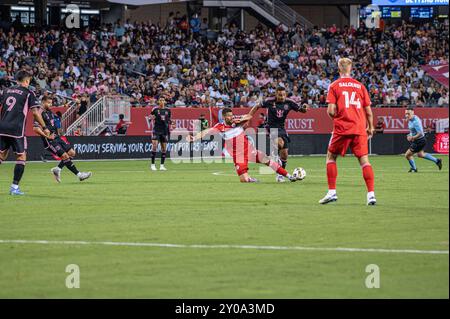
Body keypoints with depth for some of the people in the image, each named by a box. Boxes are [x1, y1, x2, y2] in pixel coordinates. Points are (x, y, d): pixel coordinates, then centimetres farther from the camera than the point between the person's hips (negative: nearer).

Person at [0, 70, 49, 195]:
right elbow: (35, 112, -6)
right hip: (17, 130, -5)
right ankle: (14, 187, -1)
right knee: (21, 157, 4)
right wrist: (44, 127, 1)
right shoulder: (28, 93, 0)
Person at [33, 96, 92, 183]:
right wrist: (47, 136, -22)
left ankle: (57, 169, 13)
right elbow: (35, 128, -24)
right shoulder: (40, 114, -13)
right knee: (65, 156, -13)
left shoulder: (50, 112, 15)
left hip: (57, 137, 9)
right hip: (50, 140, -9)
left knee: (71, 153, 4)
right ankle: (78, 174, -7)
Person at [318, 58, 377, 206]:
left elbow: (331, 111, -8)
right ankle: (371, 194, -10)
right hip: (360, 128, 2)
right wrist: (370, 127, 21)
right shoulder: (360, 86, 8)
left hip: (341, 127, -2)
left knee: (331, 157, 14)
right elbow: (368, 111, 8)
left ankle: (332, 192, 8)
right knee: (364, 160, 1)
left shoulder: (334, 86, 0)